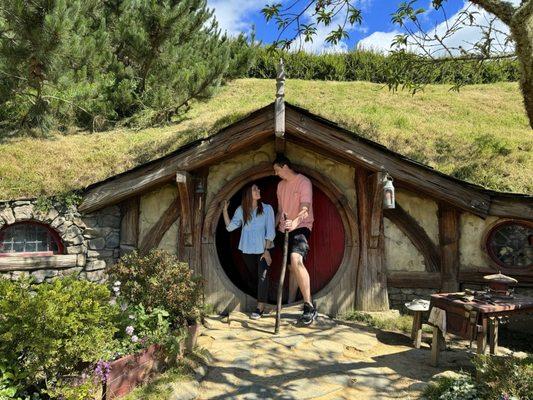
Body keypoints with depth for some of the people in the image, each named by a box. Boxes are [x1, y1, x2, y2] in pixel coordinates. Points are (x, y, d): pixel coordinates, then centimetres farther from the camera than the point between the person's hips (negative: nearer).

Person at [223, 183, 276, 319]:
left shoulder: (267, 209, -6)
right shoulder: (241, 210, 2)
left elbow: (270, 231, -7)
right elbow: (230, 227, 0)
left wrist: (266, 250, -13)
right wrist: (225, 211, -8)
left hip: (263, 249, -3)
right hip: (248, 250, 3)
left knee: (262, 276, -11)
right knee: (255, 276, 12)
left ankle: (260, 308, -7)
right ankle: (261, 306, 28)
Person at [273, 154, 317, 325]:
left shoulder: (304, 182, -9)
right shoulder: (281, 185, 15)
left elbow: (305, 209, -20)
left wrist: (294, 222, -38)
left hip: (301, 227, -8)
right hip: (285, 230, 8)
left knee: (296, 260, -30)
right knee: (291, 267, 13)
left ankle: (309, 306, -29)